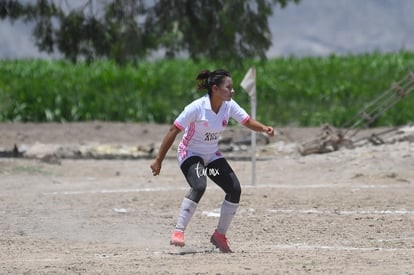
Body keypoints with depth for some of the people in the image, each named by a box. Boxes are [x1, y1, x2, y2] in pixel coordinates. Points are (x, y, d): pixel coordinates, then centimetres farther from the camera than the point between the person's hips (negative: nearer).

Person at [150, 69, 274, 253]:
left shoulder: (229, 106, -8)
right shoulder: (197, 108, -24)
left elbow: (248, 122, 0)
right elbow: (173, 131, -21)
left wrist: (264, 128, -23)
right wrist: (158, 160, -21)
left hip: (212, 155, 6)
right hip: (190, 154, -6)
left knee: (235, 189, -8)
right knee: (199, 186, -33)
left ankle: (220, 235, 5)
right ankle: (178, 232, -29)